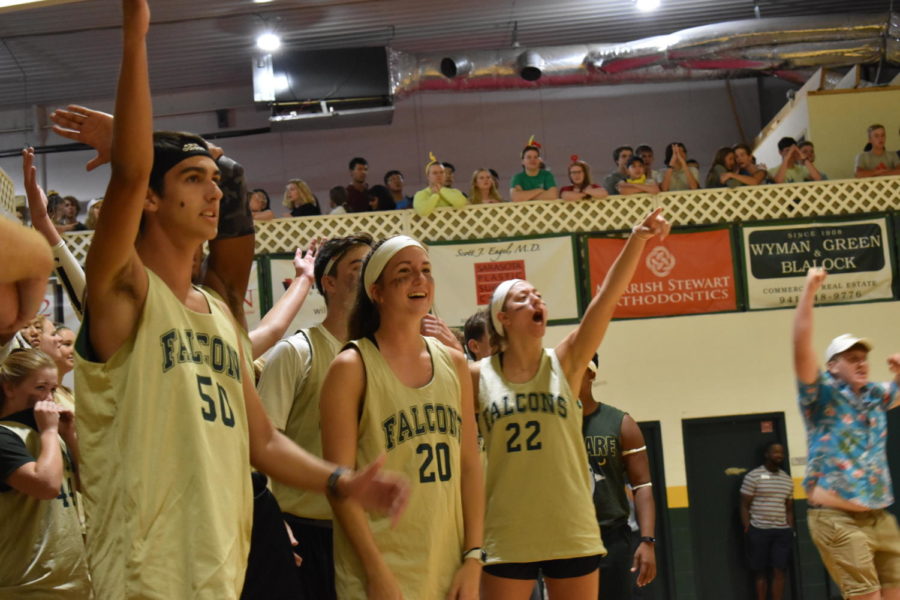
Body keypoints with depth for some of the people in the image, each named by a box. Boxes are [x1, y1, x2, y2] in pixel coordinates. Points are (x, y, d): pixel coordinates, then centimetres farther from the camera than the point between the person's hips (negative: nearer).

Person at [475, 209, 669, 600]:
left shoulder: (565, 363, 1)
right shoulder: (478, 376, 1)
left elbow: (606, 300, -11)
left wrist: (638, 240, -22)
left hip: (572, 533, 1)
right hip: (506, 537, -1)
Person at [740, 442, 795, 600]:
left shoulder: (787, 479, 12)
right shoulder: (753, 476, -3)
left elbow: (789, 508, 17)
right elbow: (744, 505, -3)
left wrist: (791, 531, 9)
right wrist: (747, 529, -9)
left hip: (782, 531, 4)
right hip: (759, 530, -4)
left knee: (779, 572, 1)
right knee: (760, 572, 3)